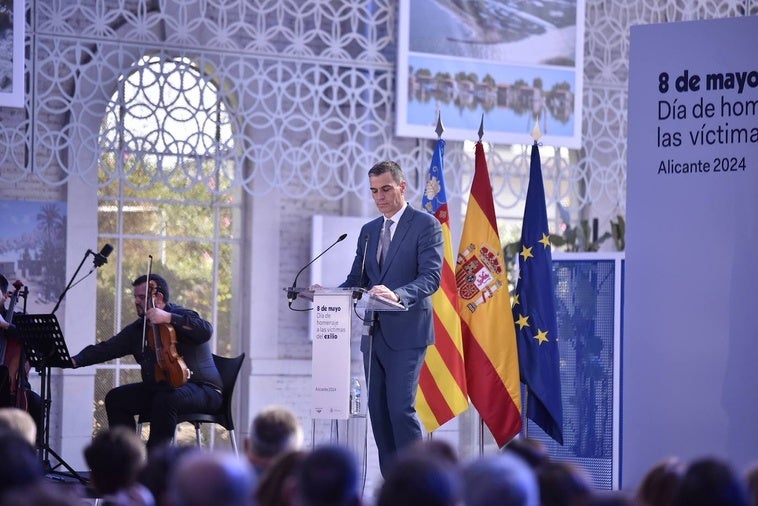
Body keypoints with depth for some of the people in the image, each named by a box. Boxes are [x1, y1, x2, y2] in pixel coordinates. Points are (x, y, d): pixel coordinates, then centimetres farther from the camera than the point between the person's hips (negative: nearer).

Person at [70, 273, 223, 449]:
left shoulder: (181, 317, -8)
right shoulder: (137, 329, 14)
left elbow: (205, 331, -29)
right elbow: (107, 348, 9)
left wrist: (169, 318, -33)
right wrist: (75, 361, -5)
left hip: (202, 389, -8)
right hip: (160, 388, 8)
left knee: (165, 399, -37)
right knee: (115, 398, -3)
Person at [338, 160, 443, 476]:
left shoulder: (425, 225, -3)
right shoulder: (369, 231, 18)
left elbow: (431, 277, -14)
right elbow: (356, 280, 16)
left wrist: (397, 295, -31)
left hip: (407, 332, -7)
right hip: (374, 332, 7)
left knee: (401, 408, -15)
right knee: (378, 411, 5)